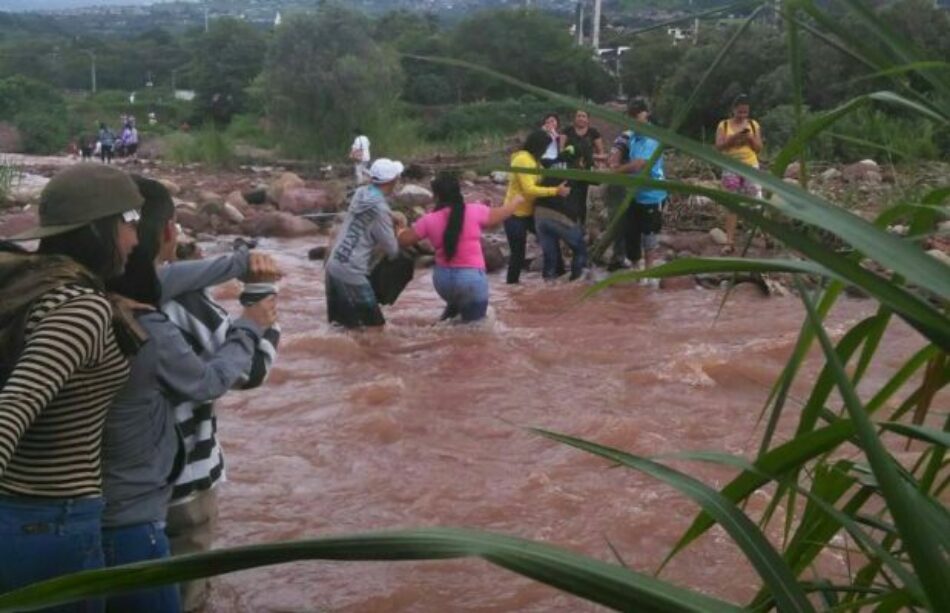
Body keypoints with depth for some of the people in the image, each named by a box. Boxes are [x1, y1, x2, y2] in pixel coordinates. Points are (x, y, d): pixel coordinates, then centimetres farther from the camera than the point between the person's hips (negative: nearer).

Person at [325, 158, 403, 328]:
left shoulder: (360, 193, 4)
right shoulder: (380, 209, -16)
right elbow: (392, 251, -8)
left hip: (333, 265, 8)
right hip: (351, 273, -8)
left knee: (341, 323, 15)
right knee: (374, 325, -1)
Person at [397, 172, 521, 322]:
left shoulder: (429, 220, -5)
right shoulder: (475, 211, -9)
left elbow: (402, 240, 3)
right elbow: (501, 215, 7)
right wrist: (516, 200, 27)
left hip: (443, 279, 3)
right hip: (471, 279, -3)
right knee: (473, 322, 10)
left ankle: (453, 308, 16)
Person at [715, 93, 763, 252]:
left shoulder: (754, 125, 5)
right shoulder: (724, 125, 2)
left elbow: (759, 148, 4)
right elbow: (719, 146, -8)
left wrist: (750, 137, -14)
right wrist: (735, 136, -18)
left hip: (751, 168, 0)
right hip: (731, 169, 0)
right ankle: (730, 241, 2)